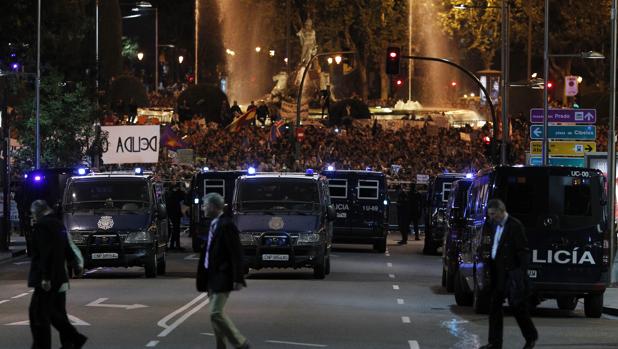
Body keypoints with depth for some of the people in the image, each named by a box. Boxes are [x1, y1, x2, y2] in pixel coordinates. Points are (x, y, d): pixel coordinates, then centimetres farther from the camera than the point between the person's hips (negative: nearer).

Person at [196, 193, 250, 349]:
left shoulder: (226, 225, -15)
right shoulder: (214, 225, 13)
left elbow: (236, 253, -18)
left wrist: (238, 279, -21)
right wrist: (203, 277, 18)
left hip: (222, 277, -10)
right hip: (212, 277, 10)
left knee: (216, 314, -14)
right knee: (216, 314, 10)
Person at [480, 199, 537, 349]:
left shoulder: (515, 225, -13)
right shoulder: (495, 225, 11)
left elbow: (523, 250, -14)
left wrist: (522, 273, -17)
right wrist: (491, 271, 11)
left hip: (511, 273, -8)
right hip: (497, 273, 8)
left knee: (517, 306, 1)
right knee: (494, 307, 6)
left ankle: (531, 337, 20)